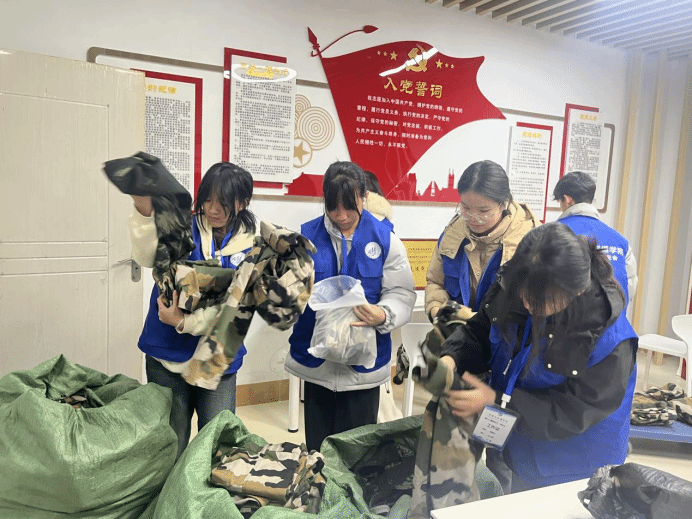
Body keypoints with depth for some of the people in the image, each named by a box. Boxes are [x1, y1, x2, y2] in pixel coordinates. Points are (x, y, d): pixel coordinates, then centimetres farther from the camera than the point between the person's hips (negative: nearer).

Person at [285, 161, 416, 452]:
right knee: (317, 448, 17)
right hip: (315, 361, 1)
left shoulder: (385, 240, -2)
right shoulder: (306, 236, 0)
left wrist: (384, 315, -25)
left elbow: (402, 294, -5)